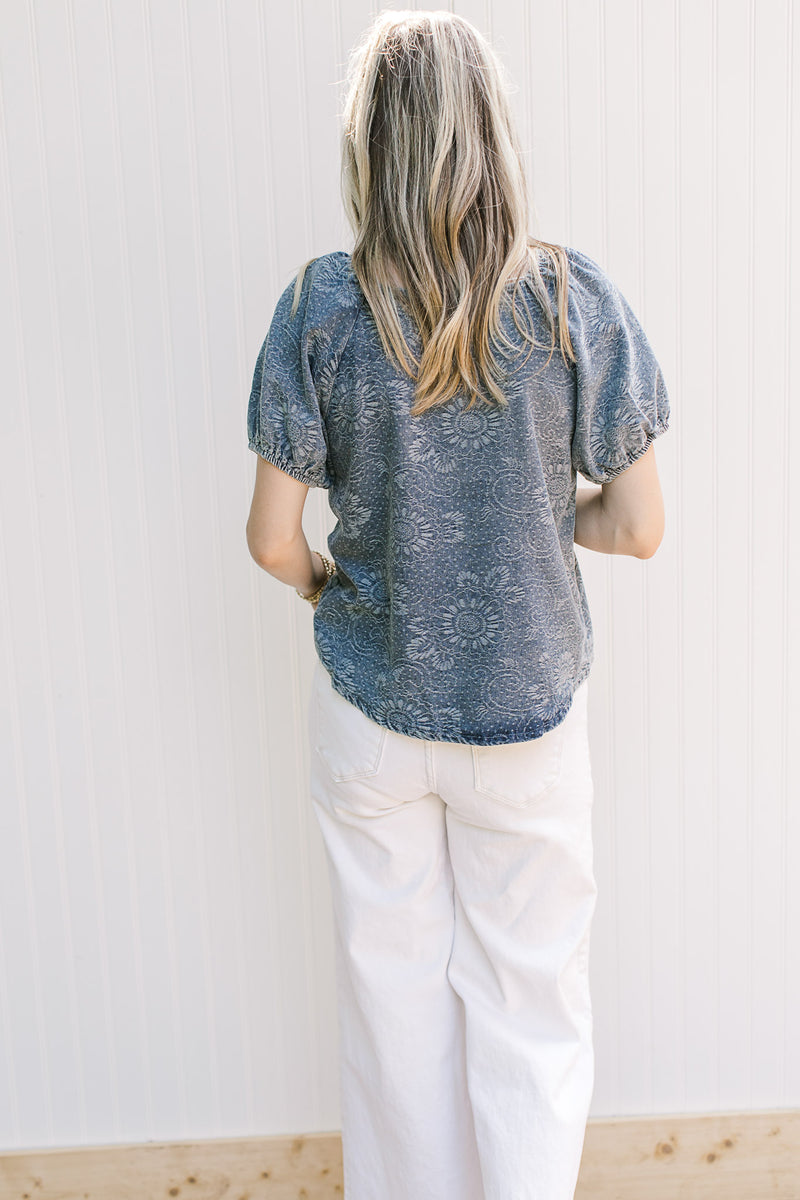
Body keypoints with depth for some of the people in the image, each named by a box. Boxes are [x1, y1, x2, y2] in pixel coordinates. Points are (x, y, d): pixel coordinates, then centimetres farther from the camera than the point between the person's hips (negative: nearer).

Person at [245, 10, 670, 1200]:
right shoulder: (575, 297, -12)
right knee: (531, 1007, 16)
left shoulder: (322, 305, -12)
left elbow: (273, 538, -10)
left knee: (392, 991, 19)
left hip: (369, 708, 1)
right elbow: (638, 525, -8)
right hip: (530, 705, 0)